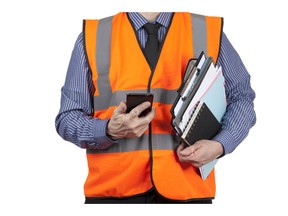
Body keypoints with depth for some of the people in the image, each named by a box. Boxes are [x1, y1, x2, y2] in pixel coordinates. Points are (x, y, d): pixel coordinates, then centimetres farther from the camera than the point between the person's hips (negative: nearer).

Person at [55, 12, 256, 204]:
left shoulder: (210, 31, -1)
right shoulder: (92, 35, -2)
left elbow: (242, 97, 8)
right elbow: (67, 119, -1)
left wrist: (220, 145, -10)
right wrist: (110, 130, -20)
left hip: (186, 185, 1)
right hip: (112, 186, 0)